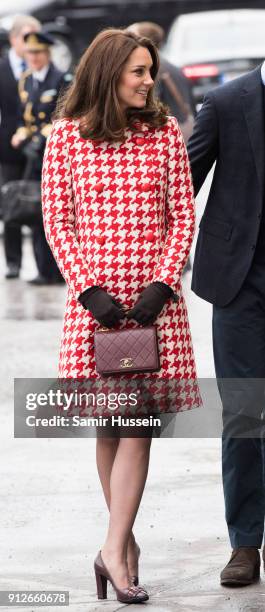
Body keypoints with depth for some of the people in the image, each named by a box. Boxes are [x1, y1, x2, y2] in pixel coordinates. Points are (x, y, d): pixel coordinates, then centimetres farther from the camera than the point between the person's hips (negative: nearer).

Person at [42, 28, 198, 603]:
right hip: (95, 297, 0)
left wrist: (162, 284, -7)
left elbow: (183, 215, 5)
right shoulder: (67, 136, 1)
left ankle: (115, 549, -8)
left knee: (137, 424, -7)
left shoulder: (165, 131, 5)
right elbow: (57, 220, 1)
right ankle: (125, 543, 19)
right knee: (108, 425, 6)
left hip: (155, 296, 1)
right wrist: (89, 288, -9)